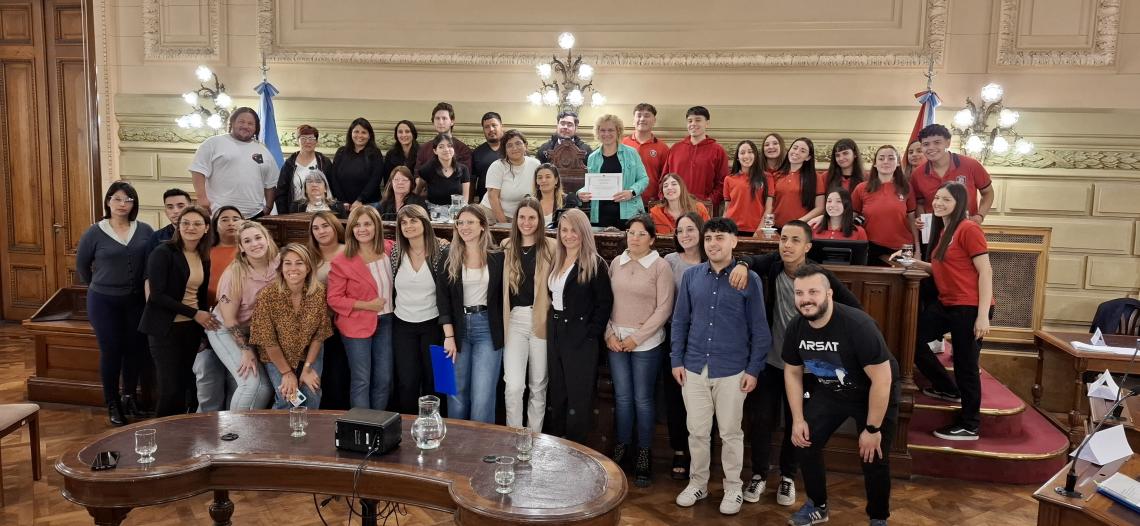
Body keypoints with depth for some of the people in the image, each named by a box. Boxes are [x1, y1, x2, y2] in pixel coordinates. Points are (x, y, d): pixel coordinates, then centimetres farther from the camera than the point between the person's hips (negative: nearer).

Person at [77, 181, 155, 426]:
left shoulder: (145, 231, -2)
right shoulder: (94, 233, -5)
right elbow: (82, 267, 7)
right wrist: (100, 286, 12)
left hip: (137, 301, 2)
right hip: (104, 302, -2)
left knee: (136, 349, 8)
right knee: (111, 352, 4)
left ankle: (129, 395, 29)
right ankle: (112, 404, 19)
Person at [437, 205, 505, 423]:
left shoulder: (497, 257, 0)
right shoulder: (450, 257, 1)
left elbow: (502, 296, 6)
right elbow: (443, 297, -2)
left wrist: (502, 333, 4)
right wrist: (449, 335, -8)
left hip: (487, 328, -1)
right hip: (458, 327, 1)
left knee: (483, 396, -6)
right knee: (457, 393, 9)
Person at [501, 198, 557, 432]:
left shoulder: (551, 247, -1)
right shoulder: (506, 246, 6)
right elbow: (500, 286, 11)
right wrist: (501, 320, 2)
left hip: (542, 321, -1)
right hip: (514, 320, 1)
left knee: (538, 385, 11)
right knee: (513, 386, -9)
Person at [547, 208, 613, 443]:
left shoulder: (595, 264, -8)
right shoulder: (555, 261, 11)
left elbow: (604, 302, -10)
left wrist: (591, 334, -14)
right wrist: (551, 326, 6)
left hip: (580, 338, -6)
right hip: (555, 333, 6)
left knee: (578, 397, 1)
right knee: (556, 395, 14)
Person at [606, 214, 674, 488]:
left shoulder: (660, 266, -6)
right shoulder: (616, 263, 6)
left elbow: (664, 309, -8)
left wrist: (636, 337, -10)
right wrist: (609, 333, -3)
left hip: (646, 342, -3)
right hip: (616, 339, 3)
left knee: (642, 399, 3)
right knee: (622, 397, 8)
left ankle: (643, 455, 16)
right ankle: (621, 447, 23)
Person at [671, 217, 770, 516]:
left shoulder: (749, 279, -7)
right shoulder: (691, 276, 1)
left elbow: (759, 329, -3)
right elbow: (680, 321, 7)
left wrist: (754, 369, -6)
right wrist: (676, 360, 4)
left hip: (732, 371, -2)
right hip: (694, 368, 3)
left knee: (730, 433, 10)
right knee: (697, 431, 12)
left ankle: (733, 487, 27)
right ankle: (698, 483, 30)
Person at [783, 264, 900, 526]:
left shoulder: (857, 325, -34)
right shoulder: (796, 327, -16)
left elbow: (882, 380, -29)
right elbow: (792, 373, 0)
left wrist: (872, 429, -22)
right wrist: (798, 419, -4)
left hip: (875, 395, -5)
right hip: (830, 392, 5)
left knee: (874, 460, 0)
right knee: (805, 442, -1)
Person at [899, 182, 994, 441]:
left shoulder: (969, 229, -13)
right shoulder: (942, 231, 14)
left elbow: (985, 272, -16)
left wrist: (983, 315, -20)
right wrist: (918, 264, 5)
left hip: (970, 307, -9)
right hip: (946, 304, 9)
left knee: (965, 365, 0)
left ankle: (969, 426, 15)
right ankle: (948, 389, 27)